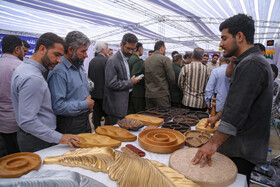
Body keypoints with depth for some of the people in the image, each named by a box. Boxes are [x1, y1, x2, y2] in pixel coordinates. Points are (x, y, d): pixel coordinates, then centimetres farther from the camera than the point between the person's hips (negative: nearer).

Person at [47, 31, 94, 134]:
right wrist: (85, 104, -17)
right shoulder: (59, 72, -20)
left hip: (85, 121, 9)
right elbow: (58, 107, -26)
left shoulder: (79, 67, 10)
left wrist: (89, 103, 2)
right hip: (69, 126, -8)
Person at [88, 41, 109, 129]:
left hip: (94, 93, 7)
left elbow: (89, 76, 12)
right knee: (108, 116, 5)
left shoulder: (91, 61, 6)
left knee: (96, 115, 13)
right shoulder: (106, 60, -13)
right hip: (104, 93, -6)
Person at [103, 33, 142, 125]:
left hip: (124, 102, 9)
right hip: (116, 106, -9)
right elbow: (111, 83, -23)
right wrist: (130, 82, -17)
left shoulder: (126, 59, 14)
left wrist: (132, 80, 8)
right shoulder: (112, 61, -16)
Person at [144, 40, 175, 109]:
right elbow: (171, 78, -7)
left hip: (148, 95, 6)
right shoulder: (165, 59, -7)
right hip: (162, 95, -6)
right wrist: (168, 87, 10)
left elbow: (145, 77, 12)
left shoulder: (146, 60, 11)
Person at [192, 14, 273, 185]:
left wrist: (213, 144, -27)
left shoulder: (251, 65, -21)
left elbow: (237, 112, -29)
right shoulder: (255, 61, 14)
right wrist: (217, 117, 24)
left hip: (242, 152, -10)